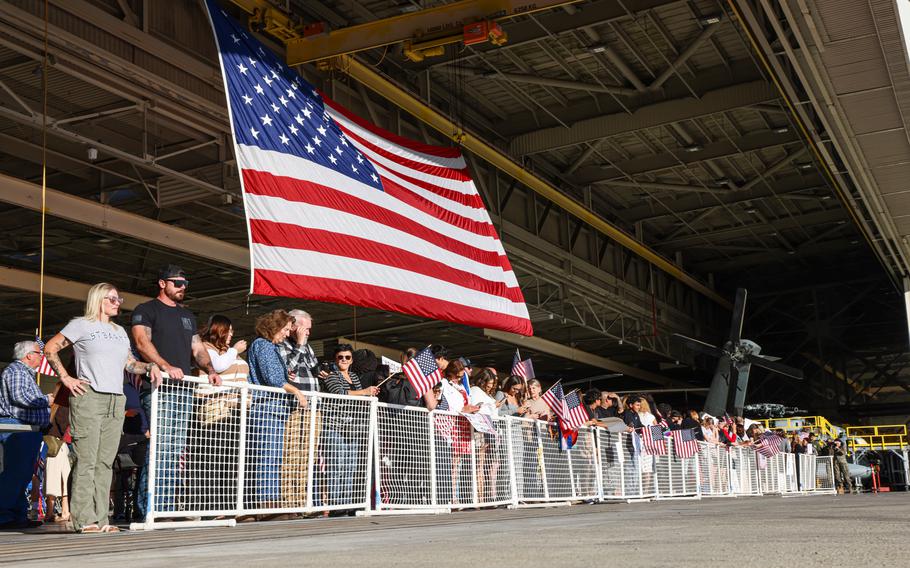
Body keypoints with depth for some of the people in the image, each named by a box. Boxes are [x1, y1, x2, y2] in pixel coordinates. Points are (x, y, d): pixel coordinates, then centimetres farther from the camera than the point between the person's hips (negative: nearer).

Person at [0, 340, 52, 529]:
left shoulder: (25, 373, 27)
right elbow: (19, 396, -20)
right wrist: (46, 400, -10)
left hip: (27, 431, 11)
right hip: (16, 427, -11)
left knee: (23, 474, 9)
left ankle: (19, 516, 10)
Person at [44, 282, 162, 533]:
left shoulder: (120, 331, 24)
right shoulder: (81, 325, 6)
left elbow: (130, 364, 24)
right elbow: (50, 349, 3)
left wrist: (150, 367, 5)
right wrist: (66, 378, -5)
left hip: (116, 400, 6)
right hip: (89, 398, -6)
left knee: (105, 461, 4)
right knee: (86, 460, -8)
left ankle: (100, 519, 6)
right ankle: (85, 520, -7)